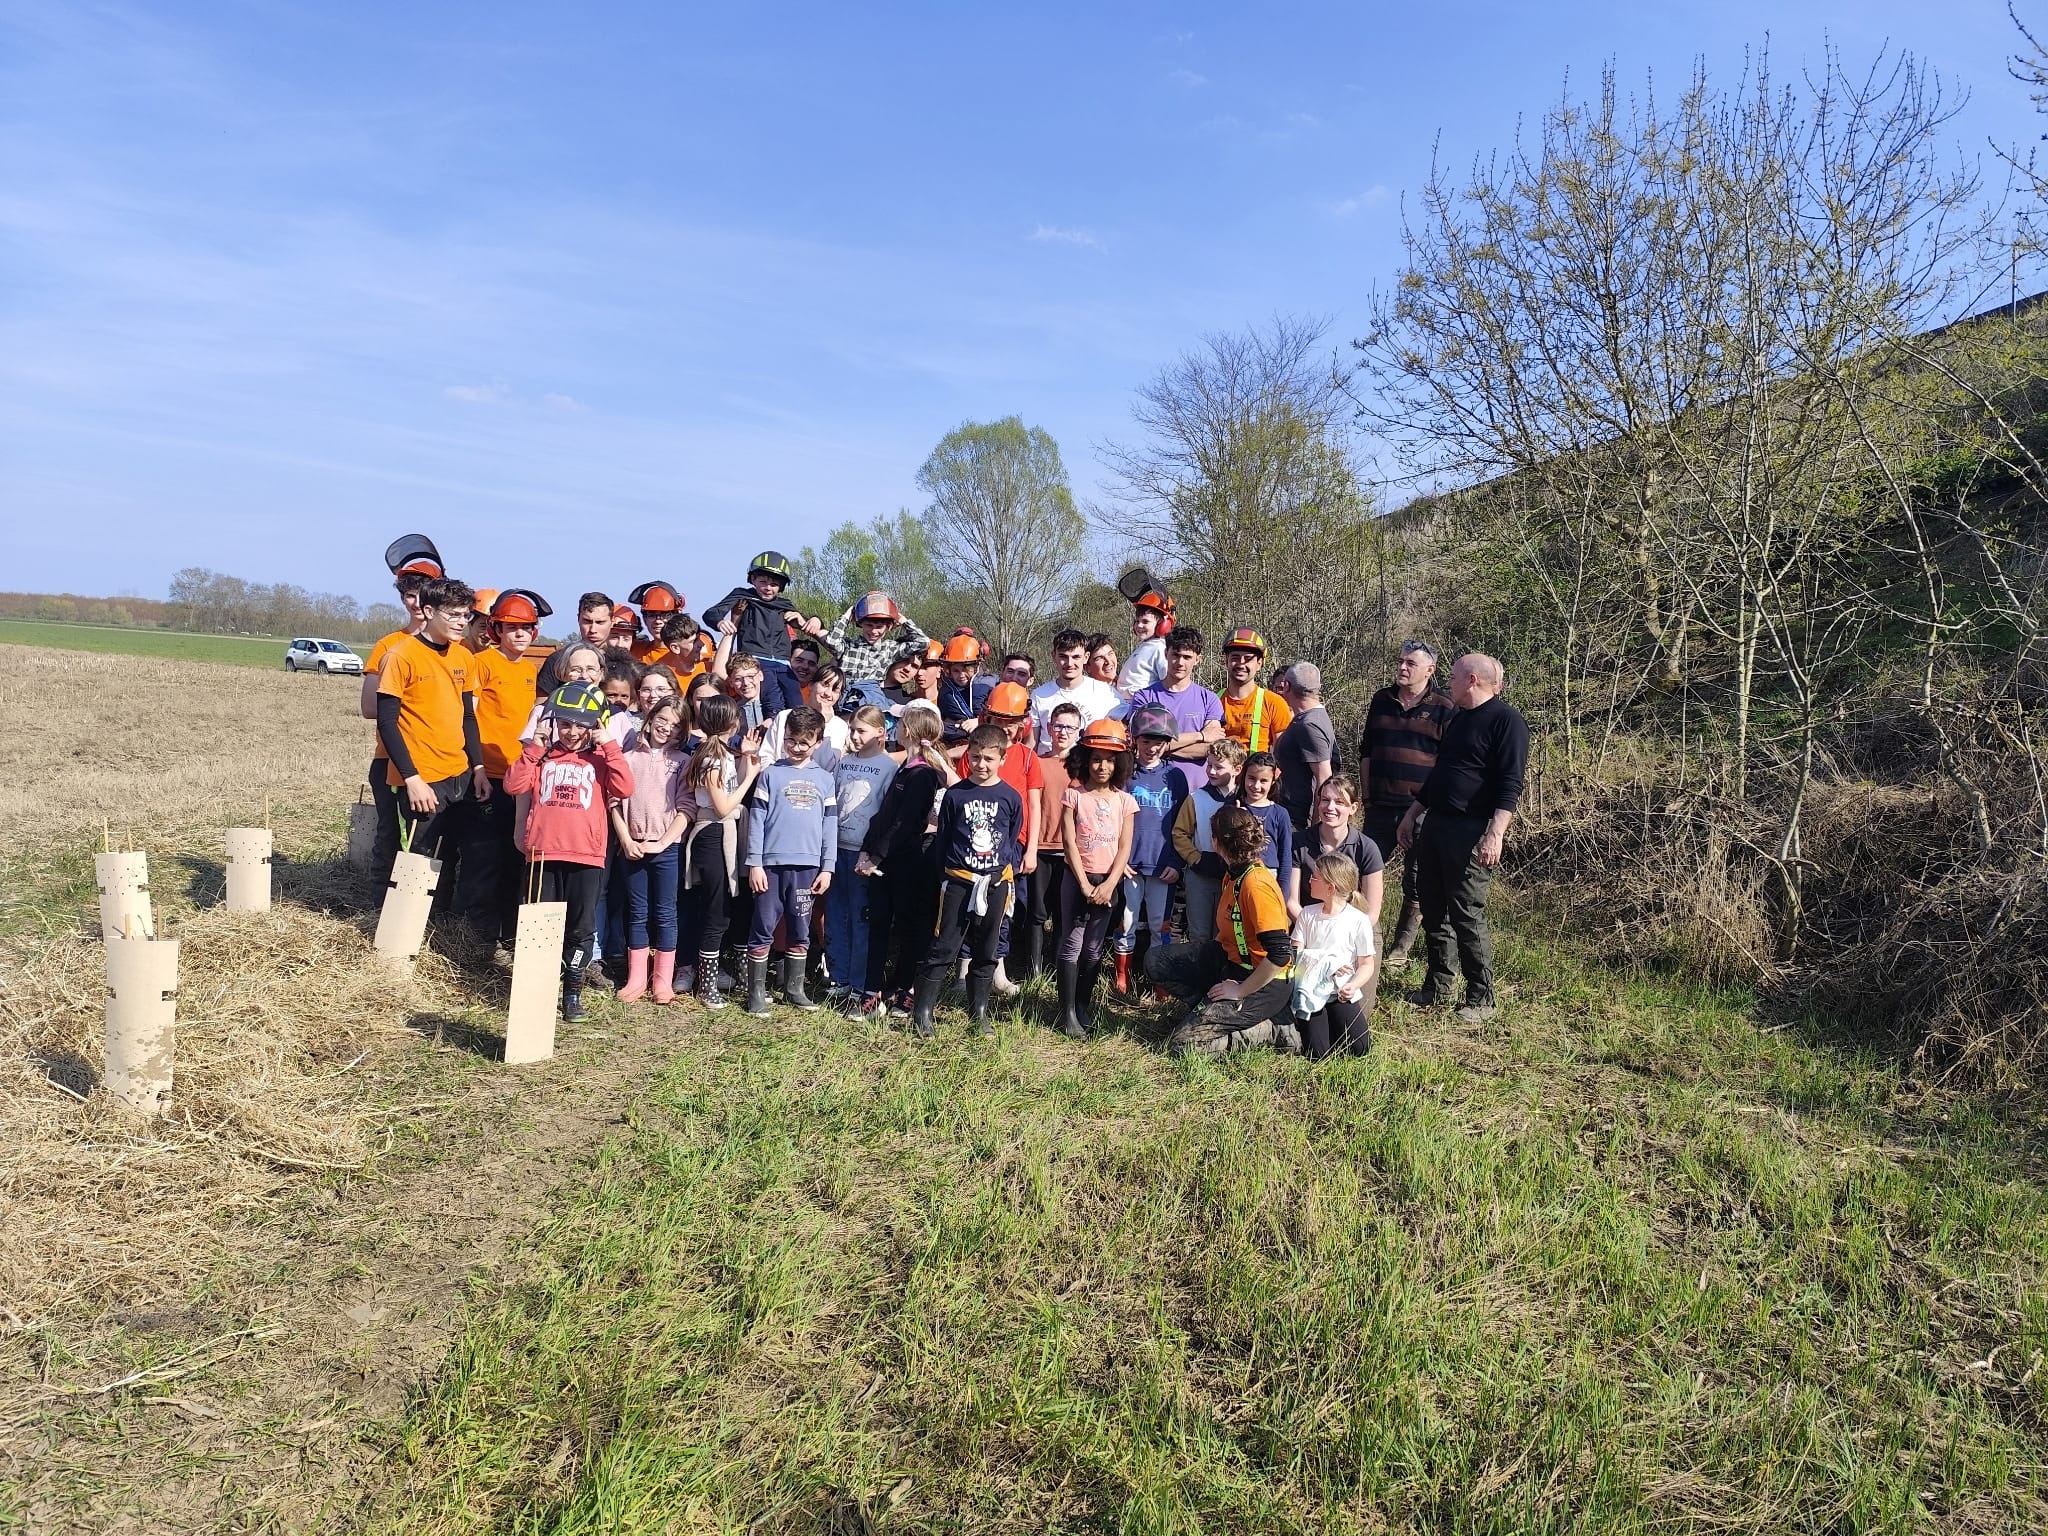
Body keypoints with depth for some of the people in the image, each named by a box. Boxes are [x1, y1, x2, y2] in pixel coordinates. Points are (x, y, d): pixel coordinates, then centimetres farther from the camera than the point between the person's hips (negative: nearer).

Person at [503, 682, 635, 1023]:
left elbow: (625, 788, -11)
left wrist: (608, 744, -11)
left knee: (581, 929, 5)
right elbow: (514, 785, -4)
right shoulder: (542, 756, 10)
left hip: (586, 856, -1)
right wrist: (535, 744, -6)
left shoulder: (600, 759, 6)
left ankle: (573, 993, 16)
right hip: (544, 853, 1)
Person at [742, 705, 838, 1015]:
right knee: (763, 930, 1)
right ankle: (756, 992, 9)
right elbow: (756, 819, -1)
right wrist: (754, 863, -6)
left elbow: (830, 825, 9)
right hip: (771, 864, -2)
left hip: (807, 866, 2)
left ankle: (794, 988, 22)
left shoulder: (824, 779, 9)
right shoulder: (770, 774, 2)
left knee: (800, 932, 10)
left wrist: (827, 868, 4)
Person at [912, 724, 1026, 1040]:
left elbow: (1016, 841, 9)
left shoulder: (1011, 797, 1)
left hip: (995, 883, 2)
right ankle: (922, 1014, 3)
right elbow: (941, 839, 5)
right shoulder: (955, 795, -1)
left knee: (985, 952, 11)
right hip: (958, 880, -2)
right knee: (943, 948, -2)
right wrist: (941, 877, 4)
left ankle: (978, 1013, 22)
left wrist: (1008, 873, 1)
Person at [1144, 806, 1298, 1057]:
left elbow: (1279, 955, -31)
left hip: (1265, 982, -9)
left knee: (1183, 1043, -13)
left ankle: (1266, 1030, 0)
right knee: (1155, 963, 3)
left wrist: (1240, 991, -21)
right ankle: (1214, 1007, 3)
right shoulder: (1234, 872, 1)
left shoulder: (1256, 884, -27)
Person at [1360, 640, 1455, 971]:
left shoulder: (1443, 709, -3)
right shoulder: (1381, 701, 9)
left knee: (1416, 884, 6)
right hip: (1381, 808, 4)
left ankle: (1400, 951, 17)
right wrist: (1367, 796, 10)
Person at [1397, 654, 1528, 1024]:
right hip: (1435, 825, 9)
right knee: (1434, 912, 11)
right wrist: (1412, 815, 25)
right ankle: (1436, 989, 20)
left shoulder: (1506, 720, -9)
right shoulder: (1458, 719, 19)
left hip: (1471, 831, -9)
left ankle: (1481, 998, 4)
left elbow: (1510, 784, -17)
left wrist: (1495, 834, -25)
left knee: (1467, 916, -6)